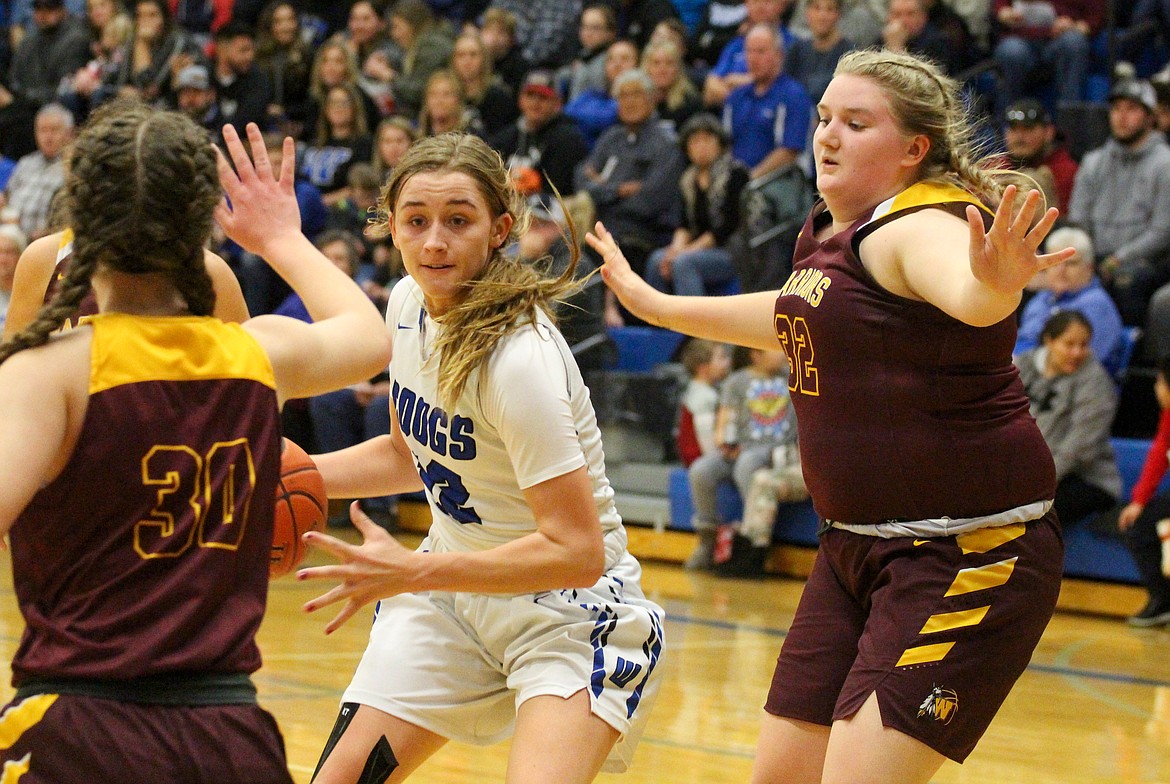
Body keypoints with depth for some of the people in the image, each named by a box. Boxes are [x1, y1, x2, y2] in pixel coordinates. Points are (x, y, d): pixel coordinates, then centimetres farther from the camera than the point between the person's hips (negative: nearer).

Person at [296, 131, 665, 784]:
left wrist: (410, 573, -28)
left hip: (569, 609, -7)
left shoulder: (520, 357, -27)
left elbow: (577, 552, -28)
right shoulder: (409, 302, -3)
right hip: (452, 587, 7)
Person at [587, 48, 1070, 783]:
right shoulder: (831, 234, 11)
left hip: (969, 554, -9)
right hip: (858, 545, 9)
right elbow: (803, 318, 34)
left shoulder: (921, 226, -15)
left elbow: (964, 291, -40)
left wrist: (995, 283, -64)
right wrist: (653, 302, 47)